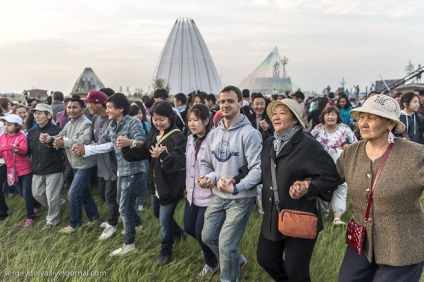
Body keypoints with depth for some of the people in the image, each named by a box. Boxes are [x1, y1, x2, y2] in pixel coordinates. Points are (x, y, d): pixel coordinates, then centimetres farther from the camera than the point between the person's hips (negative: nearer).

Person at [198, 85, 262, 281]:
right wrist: (206, 177, -10)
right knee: (208, 237, 17)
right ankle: (237, 260, 43)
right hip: (217, 196, 7)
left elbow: (258, 169, -22)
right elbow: (205, 162, 13)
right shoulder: (213, 133, 5)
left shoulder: (249, 133, -16)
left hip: (241, 198, -7)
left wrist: (236, 187, -34)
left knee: (226, 245, -2)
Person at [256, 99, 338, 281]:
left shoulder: (309, 145, -16)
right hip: (272, 217, 7)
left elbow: (330, 178, -16)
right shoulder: (269, 144, 6)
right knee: (265, 259, 19)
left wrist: (307, 188, -29)